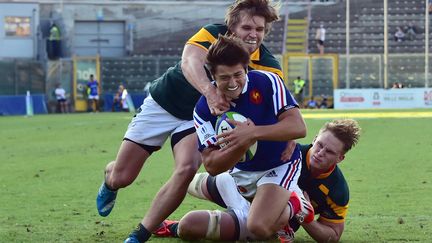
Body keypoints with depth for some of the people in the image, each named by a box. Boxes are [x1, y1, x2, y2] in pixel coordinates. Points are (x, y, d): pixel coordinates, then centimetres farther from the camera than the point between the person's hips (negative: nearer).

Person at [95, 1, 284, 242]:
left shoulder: (268, 65, -19)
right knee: (121, 178, 0)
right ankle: (109, 181, 42)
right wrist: (209, 91, -66)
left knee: (187, 169, -27)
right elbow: (189, 61, -45)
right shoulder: (214, 34, -26)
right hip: (163, 103, -2)